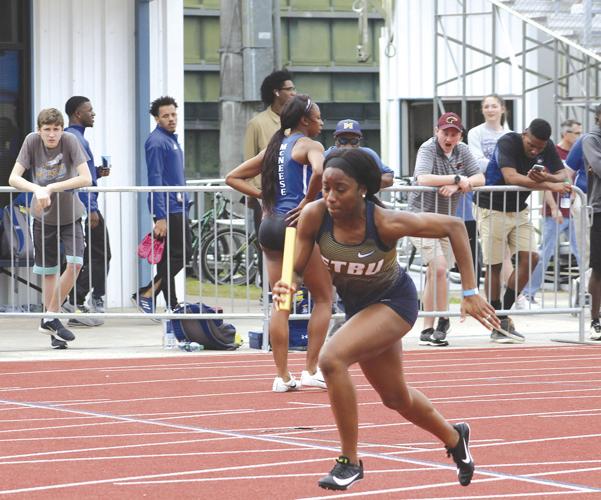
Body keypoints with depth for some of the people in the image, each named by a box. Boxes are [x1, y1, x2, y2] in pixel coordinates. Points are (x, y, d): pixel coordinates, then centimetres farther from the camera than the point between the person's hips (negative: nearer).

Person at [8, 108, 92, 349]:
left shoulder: (70, 141, -18)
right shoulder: (32, 141, -14)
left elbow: (86, 178, -25)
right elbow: (13, 178, -18)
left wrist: (51, 188, -29)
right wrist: (38, 189, -36)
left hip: (70, 214, -1)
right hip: (43, 216, 1)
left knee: (75, 262, -17)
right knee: (48, 271, 7)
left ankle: (50, 317, -4)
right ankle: (53, 330, 18)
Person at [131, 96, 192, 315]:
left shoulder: (171, 139, 16)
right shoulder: (157, 141, -14)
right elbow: (155, 180, -19)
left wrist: (184, 205, 24)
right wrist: (160, 217, -22)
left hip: (176, 207, 9)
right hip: (168, 208, -9)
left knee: (169, 256, 9)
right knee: (182, 253, -11)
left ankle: (172, 306, 12)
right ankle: (147, 294, -10)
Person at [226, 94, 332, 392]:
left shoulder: (275, 147, 17)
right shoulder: (308, 145, -5)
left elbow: (233, 178, 21)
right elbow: (320, 171, -29)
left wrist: (262, 196, 13)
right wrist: (307, 202, -16)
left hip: (270, 225, 7)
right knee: (323, 298, 7)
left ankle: (282, 376, 4)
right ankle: (311, 370, 3)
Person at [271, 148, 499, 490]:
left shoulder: (386, 223, -32)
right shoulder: (315, 216, -23)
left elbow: (454, 226, -23)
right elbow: (296, 269, -13)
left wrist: (470, 292, -24)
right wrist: (284, 287, -38)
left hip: (394, 301, -6)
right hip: (358, 305, 6)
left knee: (332, 359, -29)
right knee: (396, 398, 21)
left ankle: (350, 460, -14)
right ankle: (455, 438, 52)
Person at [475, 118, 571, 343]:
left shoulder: (547, 147, -4)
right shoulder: (507, 143, -24)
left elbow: (562, 175, -8)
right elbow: (511, 177, -36)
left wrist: (547, 177, -32)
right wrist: (549, 186, -40)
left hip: (519, 210, 6)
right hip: (492, 209, -6)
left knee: (530, 258, -6)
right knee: (494, 266, -2)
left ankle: (504, 314, 5)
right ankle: (497, 326, 5)